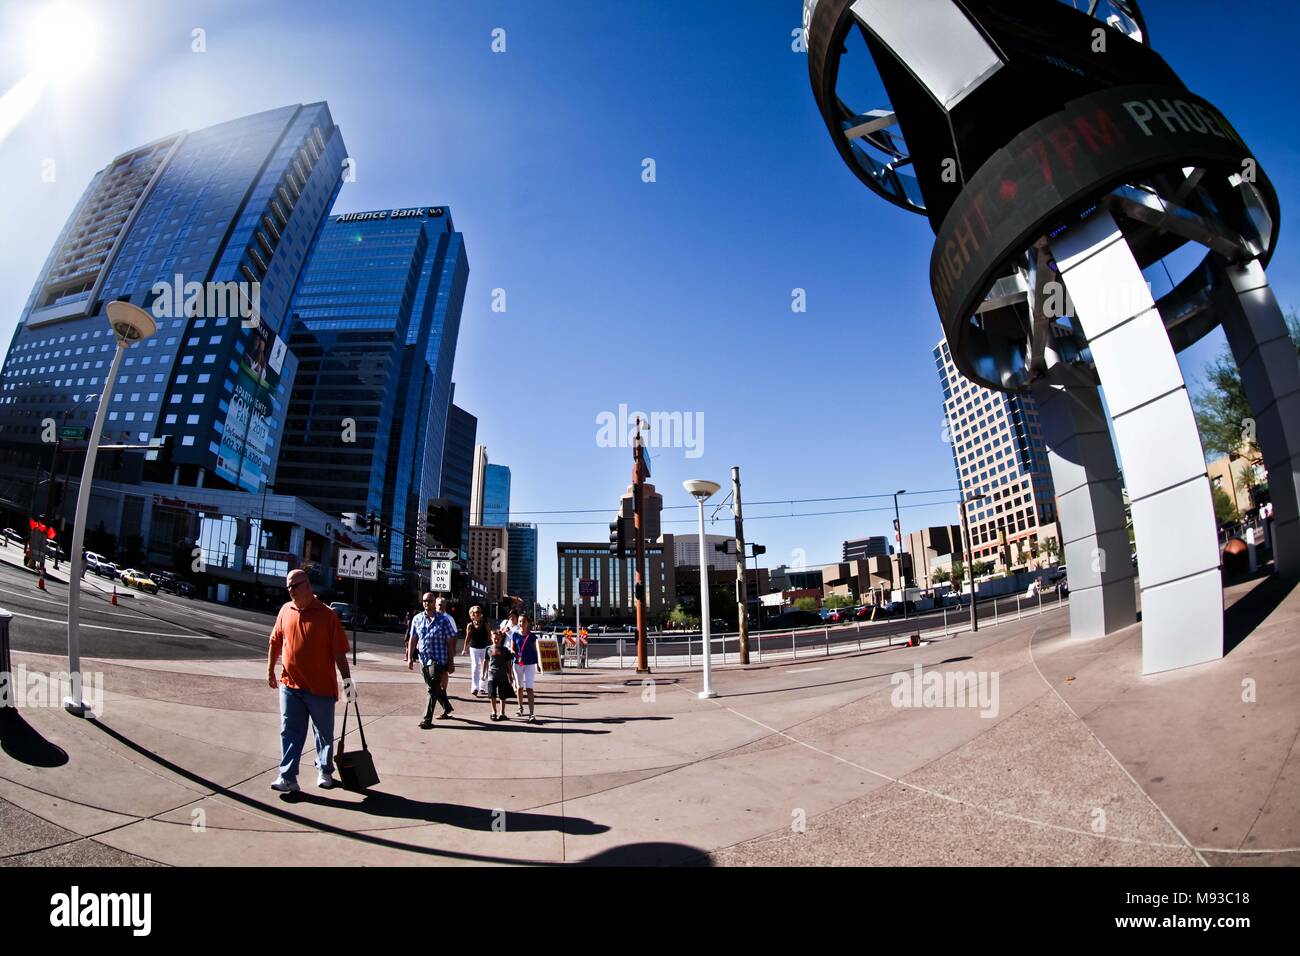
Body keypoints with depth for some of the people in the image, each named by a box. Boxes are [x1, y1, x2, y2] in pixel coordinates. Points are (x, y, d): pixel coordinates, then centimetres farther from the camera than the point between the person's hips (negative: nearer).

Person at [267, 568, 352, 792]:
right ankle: (287, 777, 11)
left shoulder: (326, 614, -11)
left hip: (321, 687, -3)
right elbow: (276, 642, 15)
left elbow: (339, 651, -10)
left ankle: (325, 771, 29)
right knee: (289, 732, 4)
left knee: (324, 733, 12)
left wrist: (348, 679, -11)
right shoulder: (285, 611, 3)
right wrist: (270, 670, 18)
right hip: (289, 684, 3)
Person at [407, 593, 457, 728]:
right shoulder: (417, 619, 4)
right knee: (435, 688, 17)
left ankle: (427, 719, -1)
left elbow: (450, 642, -5)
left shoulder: (444, 619, -7)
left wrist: (451, 662, -6)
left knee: (433, 689, -8)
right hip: (423, 660, 5)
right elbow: (412, 639, 8)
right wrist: (410, 658, 1)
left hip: (438, 660, -5)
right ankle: (447, 707, 37)